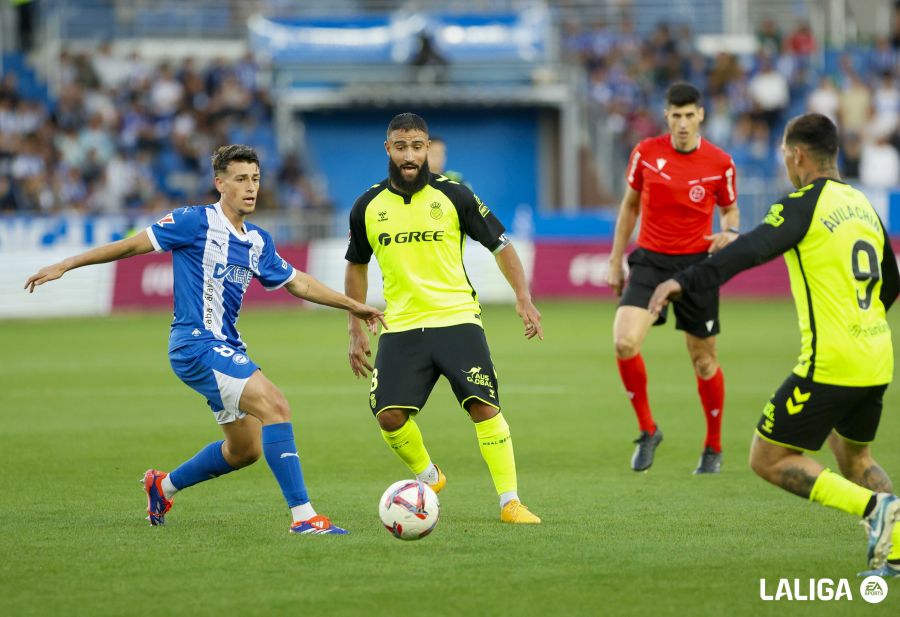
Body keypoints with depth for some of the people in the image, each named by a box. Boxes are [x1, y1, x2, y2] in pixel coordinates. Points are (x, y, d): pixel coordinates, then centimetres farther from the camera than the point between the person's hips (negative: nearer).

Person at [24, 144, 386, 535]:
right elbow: (132, 245, -6)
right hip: (196, 344, -9)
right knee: (275, 406, -23)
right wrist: (65, 266, -7)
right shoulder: (196, 222, -10)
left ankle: (163, 487, 36)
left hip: (225, 348, 9)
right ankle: (303, 516, -24)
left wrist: (352, 305, 24)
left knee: (246, 449, 14)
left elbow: (297, 283, 24)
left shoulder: (258, 243, 11)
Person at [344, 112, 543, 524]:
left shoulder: (453, 195, -2)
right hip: (401, 327, 2)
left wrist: (523, 297, -7)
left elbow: (500, 244, 5)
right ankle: (427, 478, 18)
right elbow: (356, 266, 19)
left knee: (484, 407, -15)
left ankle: (510, 502, -10)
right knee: (389, 416, -11)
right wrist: (356, 330, 15)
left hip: (457, 319, -2)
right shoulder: (369, 206, 5)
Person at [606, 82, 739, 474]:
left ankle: (713, 448, 25)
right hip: (650, 261, 1)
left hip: (697, 264, -1)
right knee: (625, 342, -20)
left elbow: (730, 209, 11)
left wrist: (729, 232, -13)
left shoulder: (720, 163, -5)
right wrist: (615, 261, 12)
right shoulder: (646, 153, -2)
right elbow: (630, 205, 11)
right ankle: (647, 430, 0)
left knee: (703, 359, 6)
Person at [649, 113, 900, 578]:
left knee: (768, 459, 0)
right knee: (853, 455, 27)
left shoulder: (804, 205, -9)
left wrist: (686, 281, -35)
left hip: (829, 364, -8)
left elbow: (750, 251, -26)